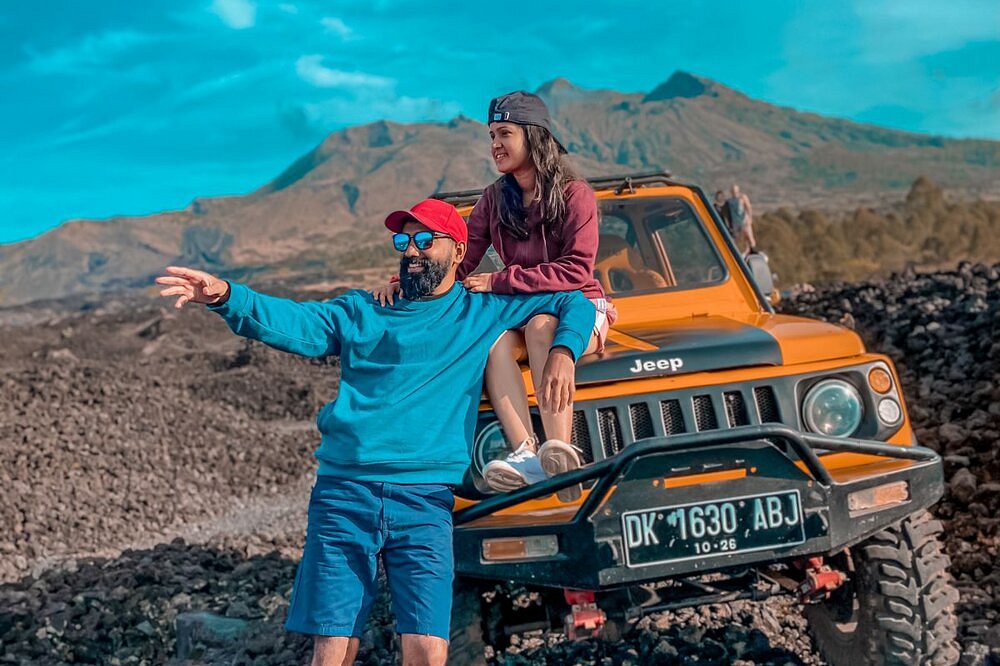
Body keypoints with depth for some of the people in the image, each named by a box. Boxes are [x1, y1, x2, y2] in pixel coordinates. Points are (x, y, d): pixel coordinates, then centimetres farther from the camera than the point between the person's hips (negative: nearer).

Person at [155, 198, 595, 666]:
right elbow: (293, 322, 1)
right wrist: (225, 297, -17)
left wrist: (562, 352, -1)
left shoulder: (483, 314, 16)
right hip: (343, 492, 1)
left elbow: (573, 304, 20)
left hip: (425, 502, -1)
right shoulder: (362, 312, 17)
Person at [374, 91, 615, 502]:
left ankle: (562, 451, -46)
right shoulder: (494, 200, 6)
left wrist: (499, 282, -23)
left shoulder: (574, 194, -8)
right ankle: (526, 456, -45)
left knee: (542, 326, -38)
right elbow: (459, 263, 0)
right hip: (521, 310, 4)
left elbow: (576, 271, -18)